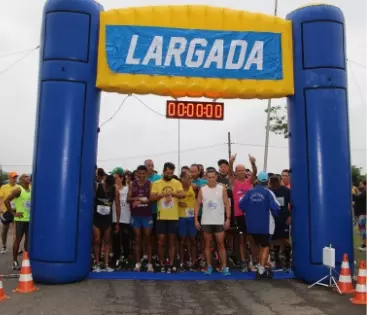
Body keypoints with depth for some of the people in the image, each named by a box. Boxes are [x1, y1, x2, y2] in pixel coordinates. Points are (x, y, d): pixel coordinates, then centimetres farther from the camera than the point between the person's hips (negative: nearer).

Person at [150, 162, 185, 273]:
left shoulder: (177, 183, 3)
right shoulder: (156, 183, 3)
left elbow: (183, 195, -10)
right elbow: (152, 198, -4)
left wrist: (171, 193, -21)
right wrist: (162, 194, -18)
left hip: (174, 217, 0)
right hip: (161, 217, 0)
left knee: (172, 241, 6)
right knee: (161, 241, 3)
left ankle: (171, 265, 14)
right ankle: (161, 264, 16)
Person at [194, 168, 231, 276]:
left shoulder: (222, 189, -1)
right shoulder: (202, 190, 1)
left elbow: (227, 204, -1)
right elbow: (198, 205, 3)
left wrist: (228, 219, -8)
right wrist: (196, 219, -3)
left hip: (219, 221, -1)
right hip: (206, 222, 1)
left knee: (221, 244, 1)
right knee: (207, 244, 8)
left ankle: (224, 267, 5)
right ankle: (209, 266, 17)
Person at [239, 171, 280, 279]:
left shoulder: (250, 192, 2)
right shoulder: (268, 192, -11)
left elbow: (241, 204, 0)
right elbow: (275, 208, -16)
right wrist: (274, 216, 6)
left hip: (252, 224, 5)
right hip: (265, 225, -5)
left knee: (260, 246, 20)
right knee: (265, 247, 3)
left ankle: (261, 268, 26)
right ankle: (261, 271, -4)